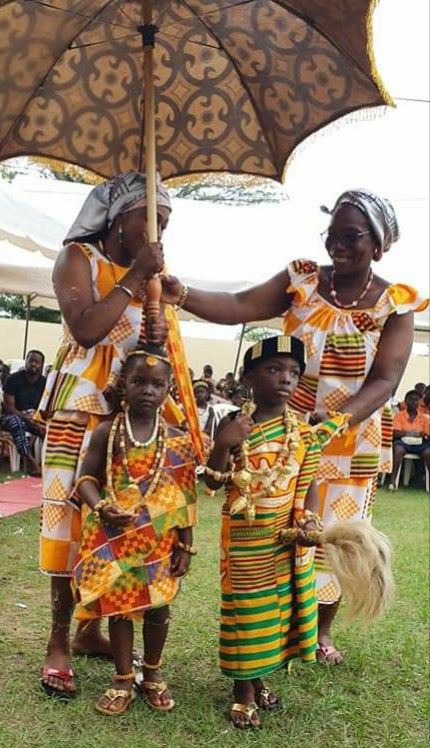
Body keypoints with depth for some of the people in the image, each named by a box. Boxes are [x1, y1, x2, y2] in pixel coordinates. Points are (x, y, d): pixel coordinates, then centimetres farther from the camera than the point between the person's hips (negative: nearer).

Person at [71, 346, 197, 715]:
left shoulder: (177, 439, -3)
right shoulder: (108, 431, -6)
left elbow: (186, 497, 0)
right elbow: (87, 479, -5)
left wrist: (186, 546, -1)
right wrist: (102, 507, -26)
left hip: (162, 540, 1)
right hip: (116, 537, -1)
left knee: (158, 605, 12)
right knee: (119, 604, 9)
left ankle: (152, 675, 34)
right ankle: (124, 680, 26)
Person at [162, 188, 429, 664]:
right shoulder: (301, 282, -4)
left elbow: (385, 380, -17)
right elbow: (237, 307, -16)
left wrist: (338, 419, -34)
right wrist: (181, 295, -34)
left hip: (352, 442, 0)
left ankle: (321, 631, 33)